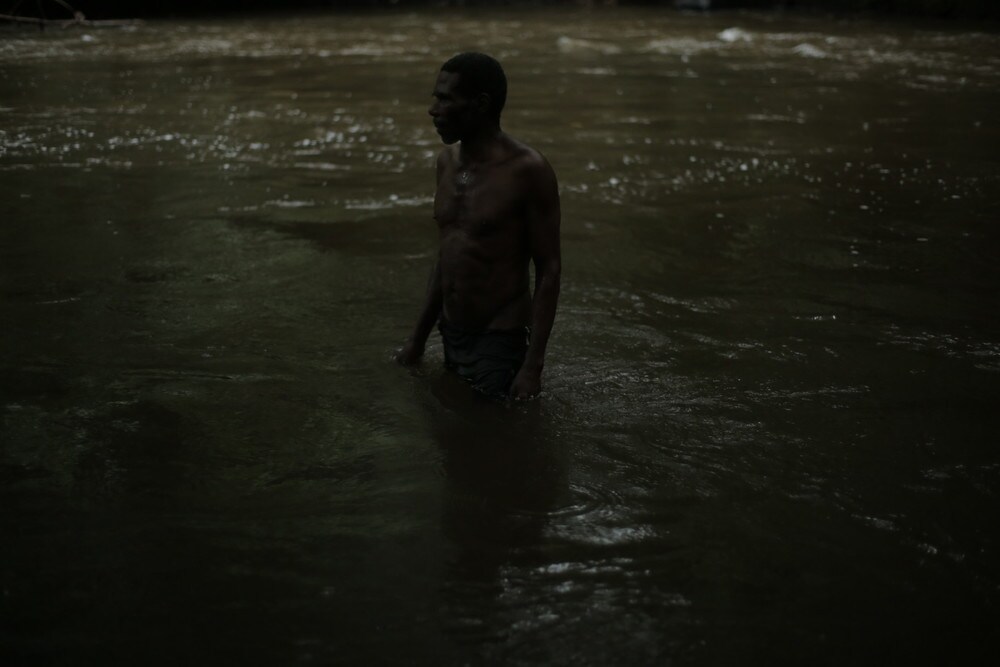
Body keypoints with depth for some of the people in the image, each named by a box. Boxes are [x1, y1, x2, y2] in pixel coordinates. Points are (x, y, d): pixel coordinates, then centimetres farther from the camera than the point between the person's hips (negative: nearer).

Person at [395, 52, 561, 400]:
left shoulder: (526, 170, -15)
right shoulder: (447, 161, 6)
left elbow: (548, 270, -14)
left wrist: (533, 365, -19)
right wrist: (418, 337, 15)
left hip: (500, 342, -7)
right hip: (450, 336, 7)